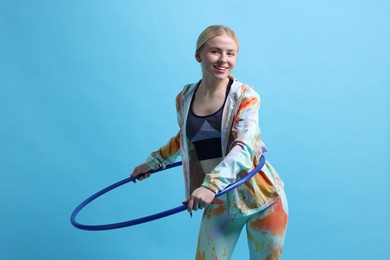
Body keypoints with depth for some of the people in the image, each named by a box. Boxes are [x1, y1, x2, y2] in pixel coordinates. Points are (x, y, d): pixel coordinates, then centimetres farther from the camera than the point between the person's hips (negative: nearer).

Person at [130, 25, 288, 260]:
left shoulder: (246, 96, -9)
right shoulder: (184, 98, 1)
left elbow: (244, 147, -24)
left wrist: (212, 184, -38)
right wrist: (154, 161, 31)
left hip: (261, 197, -2)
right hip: (219, 202, 3)